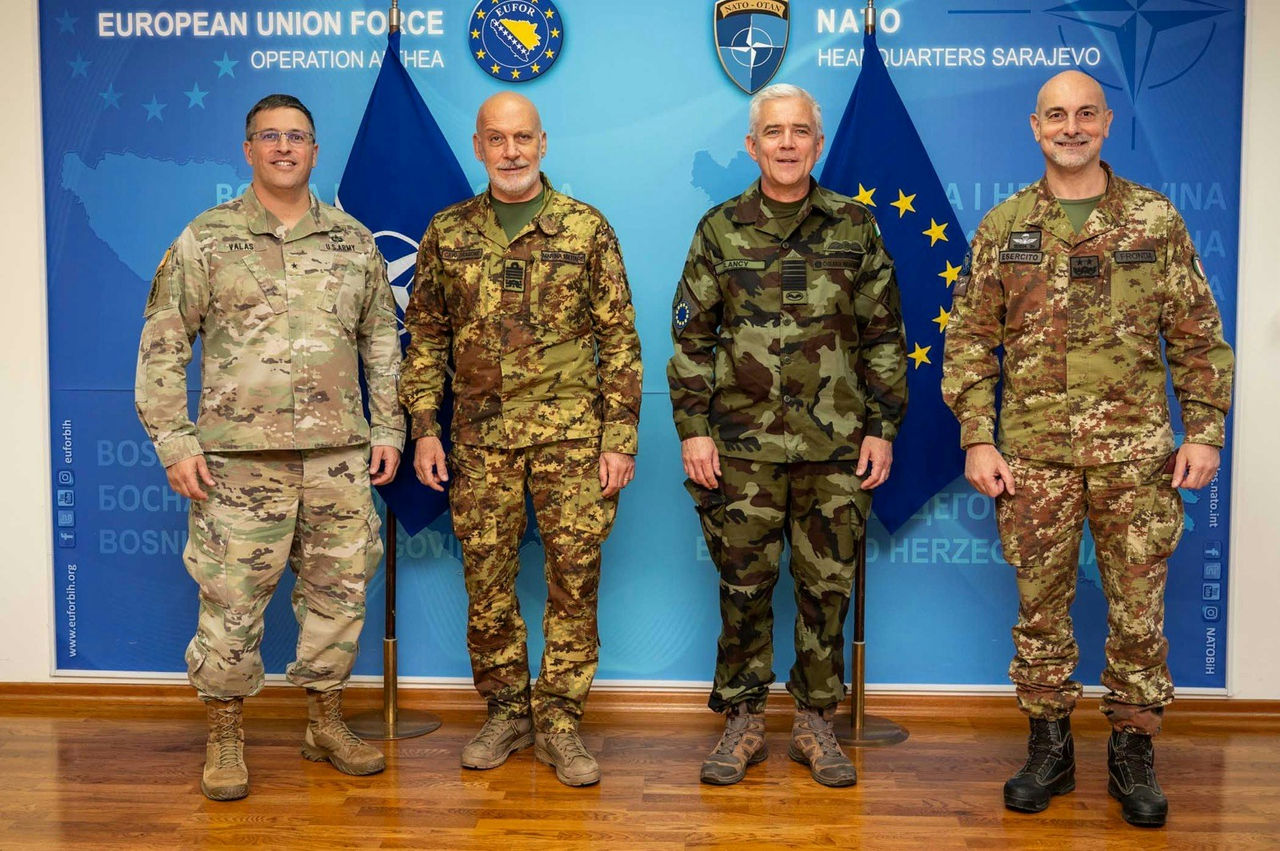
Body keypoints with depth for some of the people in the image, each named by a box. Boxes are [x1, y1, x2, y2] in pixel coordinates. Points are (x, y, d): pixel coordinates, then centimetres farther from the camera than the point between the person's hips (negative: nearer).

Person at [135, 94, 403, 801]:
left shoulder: (353, 241, 11)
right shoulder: (206, 239, 3)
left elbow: (382, 343, 14)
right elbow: (162, 345, 1)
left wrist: (389, 429, 8)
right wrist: (174, 441, -6)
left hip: (340, 454, 3)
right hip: (240, 457, -2)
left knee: (338, 592, 9)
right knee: (231, 597, 2)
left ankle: (325, 723, 26)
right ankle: (224, 737, 19)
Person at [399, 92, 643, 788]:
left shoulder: (587, 229, 1)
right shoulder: (447, 233, 7)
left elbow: (619, 339, 1)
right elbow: (425, 337, 11)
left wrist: (619, 439, -5)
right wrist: (425, 428, 3)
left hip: (572, 433, -2)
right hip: (480, 436, 2)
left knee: (574, 579, 1)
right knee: (486, 583, 7)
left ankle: (558, 719, 16)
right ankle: (506, 712, 25)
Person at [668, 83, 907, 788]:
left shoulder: (855, 228, 6)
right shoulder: (720, 230, 5)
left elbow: (884, 336, 7)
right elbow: (691, 338, 5)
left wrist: (882, 428, 2)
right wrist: (692, 429, -2)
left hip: (837, 448, 1)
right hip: (742, 446, 0)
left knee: (828, 586, 7)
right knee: (744, 586, 6)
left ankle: (815, 721, 23)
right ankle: (743, 723, 21)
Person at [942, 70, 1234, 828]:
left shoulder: (1156, 221, 4)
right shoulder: (1002, 228, 5)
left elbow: (1199, 337, 5)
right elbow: (970, 340, 4)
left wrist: (1205, 432, -1)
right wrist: (977, 439, -3)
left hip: (1135, 454, 0)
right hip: (1033, 456, 1)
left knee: (1138, 611, 7)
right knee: (1041, 608, 9)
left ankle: (1133, 750, 24)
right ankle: (1050, 746, 24)